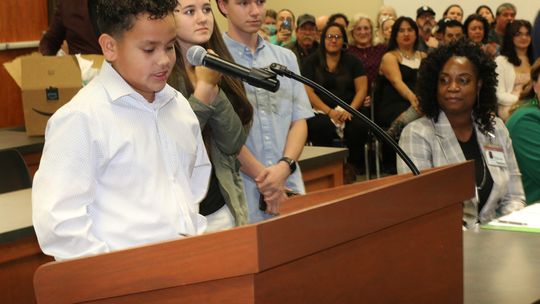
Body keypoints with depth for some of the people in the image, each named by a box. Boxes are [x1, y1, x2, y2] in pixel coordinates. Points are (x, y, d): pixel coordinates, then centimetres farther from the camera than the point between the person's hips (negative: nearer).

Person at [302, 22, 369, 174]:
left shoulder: (352, 61, 16)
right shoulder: (312, 61, 10)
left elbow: (362, 89, 7)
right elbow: (308, 92, -1)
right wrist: (329, 112, -14)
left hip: (348, 110, 2)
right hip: (320, 111, -2)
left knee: (359, 126, -32)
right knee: (321, 127, -37)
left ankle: (355, 170, -18)